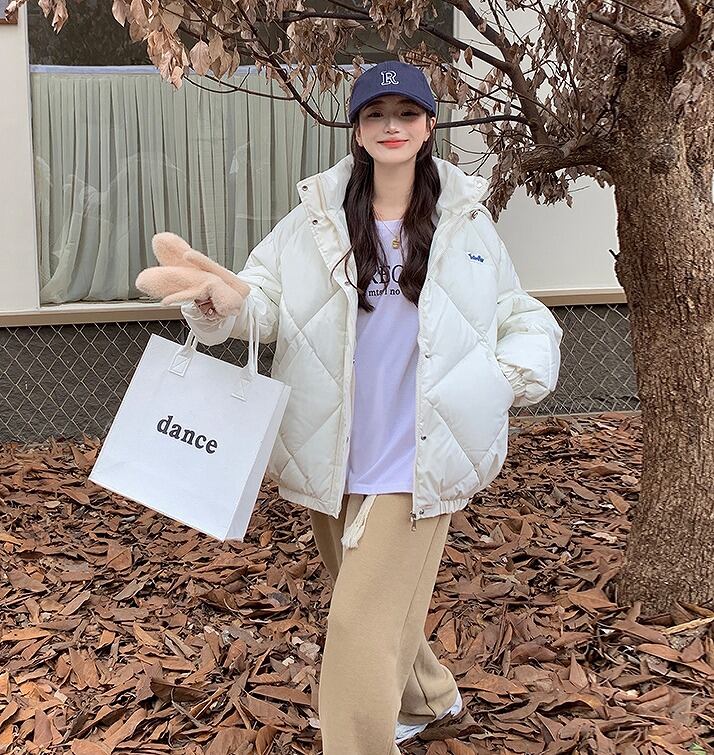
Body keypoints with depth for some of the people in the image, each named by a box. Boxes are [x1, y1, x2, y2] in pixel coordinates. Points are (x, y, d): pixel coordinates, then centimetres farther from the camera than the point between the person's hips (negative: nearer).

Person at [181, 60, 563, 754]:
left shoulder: (467, 223, 1)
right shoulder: (316, 218, 2)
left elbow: (524, 318, 10)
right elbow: (262, 299, -6)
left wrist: (516, 373, -11)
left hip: (413, 464, -3)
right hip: (332, 462, 3)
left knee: (363, 630, -10)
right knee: (367, 601, 22)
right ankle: (427, 697, 51)